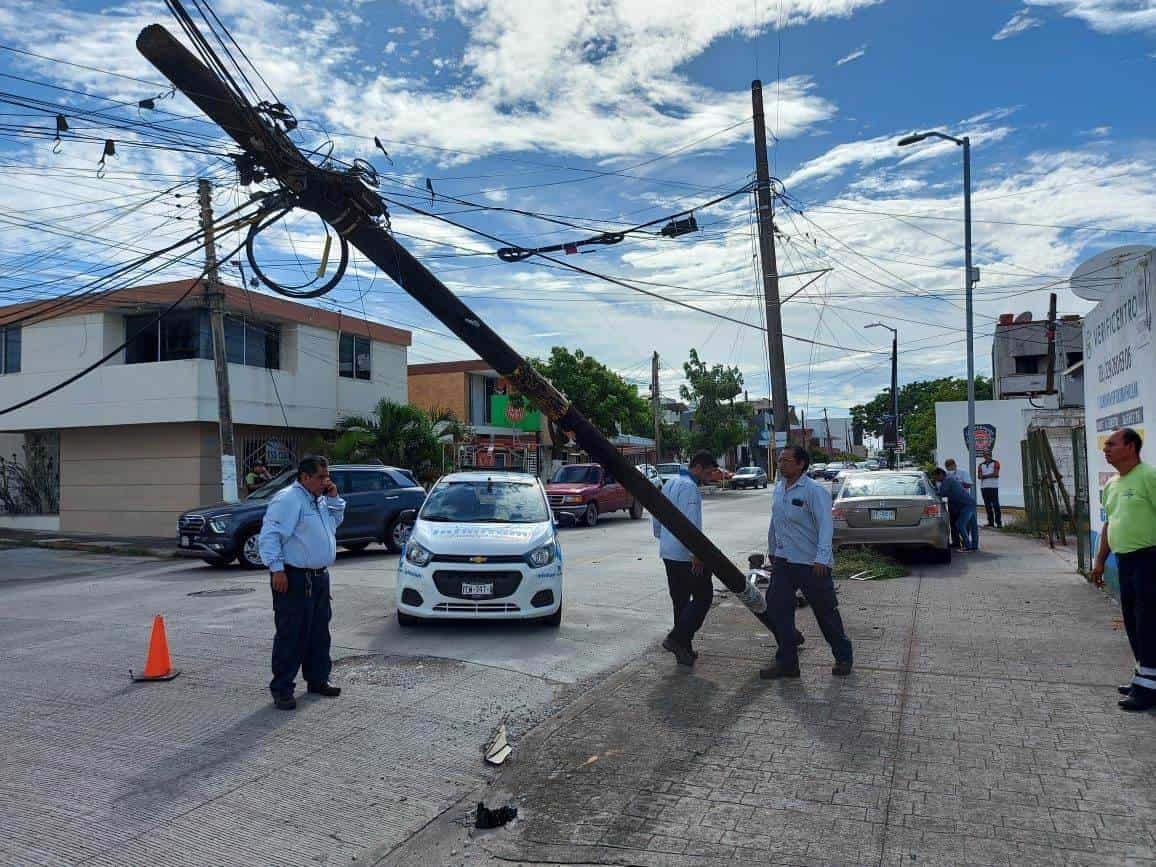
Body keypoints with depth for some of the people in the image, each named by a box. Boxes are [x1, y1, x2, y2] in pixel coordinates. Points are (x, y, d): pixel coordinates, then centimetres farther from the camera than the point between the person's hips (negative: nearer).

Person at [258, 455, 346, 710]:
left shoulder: (320, 499, 14)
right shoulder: (287, 499, -14)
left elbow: (336, 520, 27)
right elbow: (269, 536, -19)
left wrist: (334, 498, 10)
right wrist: (277, 569, -23)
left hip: (319, 576, 9)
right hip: (294, 579, -9)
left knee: (319, 632, 16)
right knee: (291, 634, -4)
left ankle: (317, 679, 29)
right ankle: (282, 689, 6)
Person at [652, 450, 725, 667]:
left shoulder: (669, 484, 15)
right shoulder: (689, 487, -15)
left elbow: (656, 517, 22)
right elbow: (690, 523, -23)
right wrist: (696, 554, -23)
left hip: (668, 553, 9)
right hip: (687, 555, -9)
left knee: (680, 601, 13)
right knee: (703, 597, 1)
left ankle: (683, 649, 18)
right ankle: (677, 638, -5)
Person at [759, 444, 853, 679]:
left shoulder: (815, 491, -14)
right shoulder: (778, 488, 9)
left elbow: (825, 526, -21)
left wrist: (822, 558, -29)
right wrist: (772, 552, 24)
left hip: (811, 564, -7)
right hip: (783, 561, 7)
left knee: (826, 612, 7)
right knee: (777, 608, 2)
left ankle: (843, 657, 27)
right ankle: (787, 662, 13)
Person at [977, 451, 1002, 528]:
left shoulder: (995, 463, 6)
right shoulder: (981, 465, 16)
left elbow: (995, 474, -6)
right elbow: (979, 476, 5)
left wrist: (984, 476, -1)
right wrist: (991, 475, -8)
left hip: (993, 486, -4)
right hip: (984, 486, 4)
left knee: (995, 505, -8)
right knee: (987, 505, 3)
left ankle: (999, 522, -8)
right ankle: (991, 522, 6)